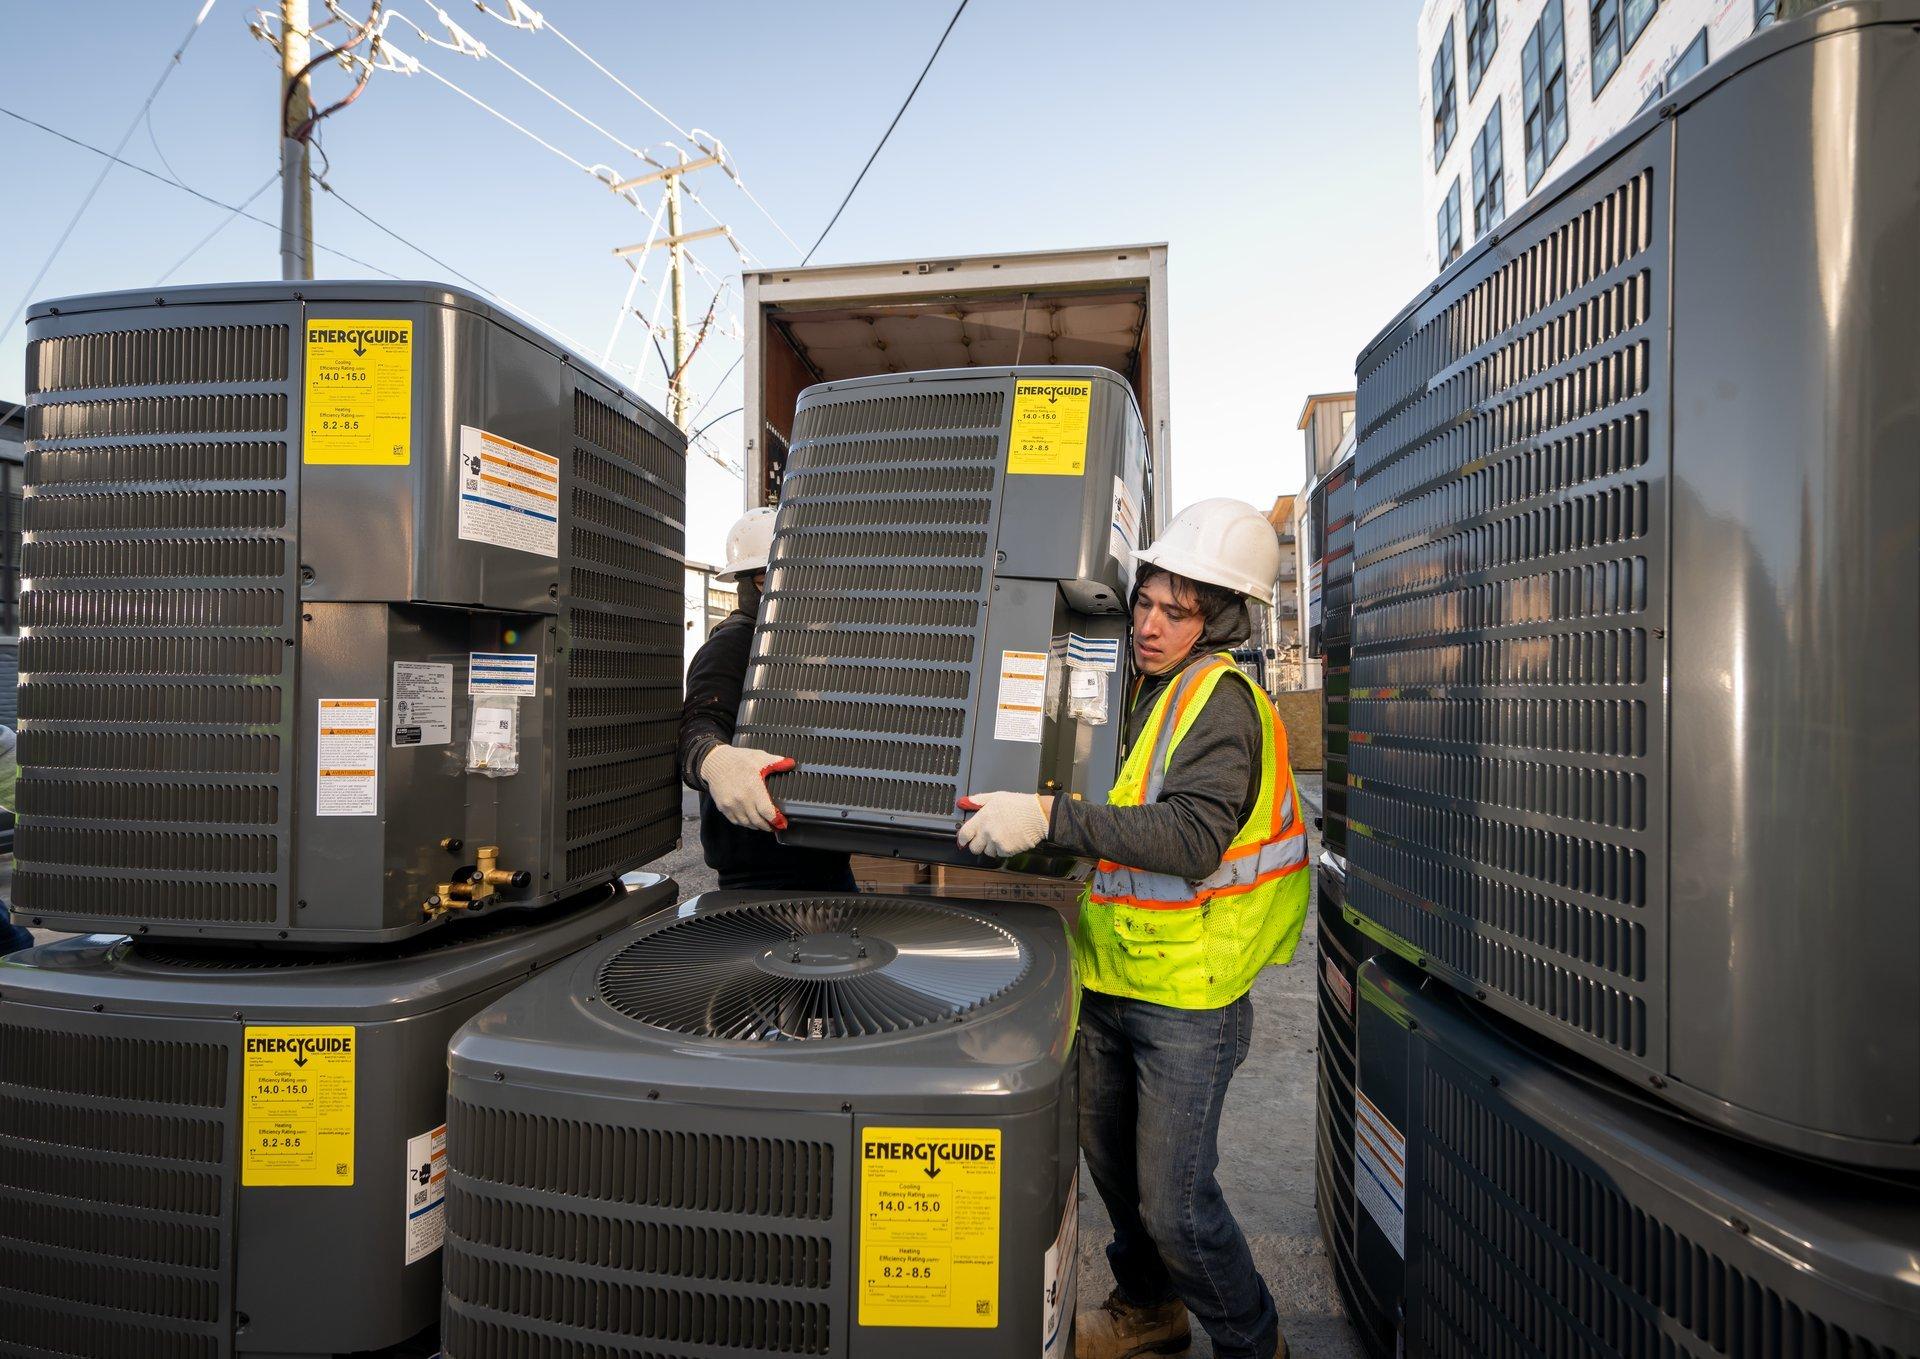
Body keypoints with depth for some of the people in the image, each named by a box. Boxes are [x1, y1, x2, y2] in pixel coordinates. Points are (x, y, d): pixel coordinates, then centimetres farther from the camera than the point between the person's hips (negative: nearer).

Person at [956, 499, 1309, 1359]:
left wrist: (1052, 819, -40)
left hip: (1187, 996, -8)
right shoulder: (1146, 691, 11)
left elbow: (1192, 835, -33)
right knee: (1114, 1164, 22)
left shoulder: (1223, 702, -18)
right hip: (1111, 979, 9)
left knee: (1174, 1200, 0)